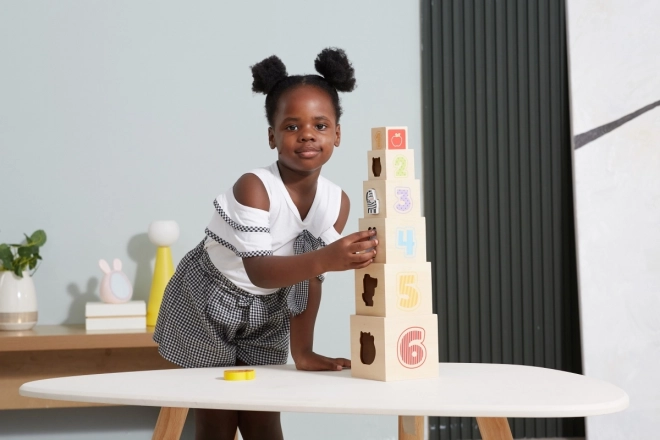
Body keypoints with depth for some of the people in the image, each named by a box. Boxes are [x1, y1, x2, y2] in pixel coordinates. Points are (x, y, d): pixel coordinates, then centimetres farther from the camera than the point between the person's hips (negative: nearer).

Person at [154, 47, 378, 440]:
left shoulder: (338, 202, -13)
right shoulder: (254, 187, -31)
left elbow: (310, 279, -4)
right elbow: (258, 271, -41)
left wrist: (303, 351, -5)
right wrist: (325, 258, -56)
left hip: (266, 317, 5)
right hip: (206, 306, -5)